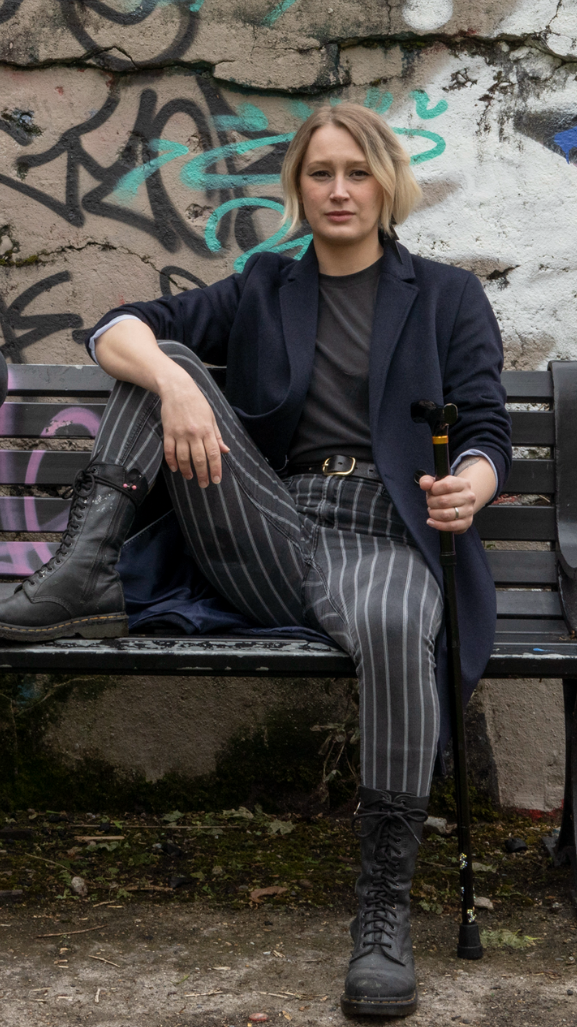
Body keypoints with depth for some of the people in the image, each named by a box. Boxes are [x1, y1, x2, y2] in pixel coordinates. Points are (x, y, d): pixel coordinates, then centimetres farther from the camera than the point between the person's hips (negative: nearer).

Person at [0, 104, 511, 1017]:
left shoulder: (447, 296, 15)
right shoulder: (263, 291, 20)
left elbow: (487, 434, 5)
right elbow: (116, 330, 6)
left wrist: (470, 485, -22)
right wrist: (174, 383, -18)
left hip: (385, 539, -3)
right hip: (272, 540, 3)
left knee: (392, 627, -39)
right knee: (161, 357, -7)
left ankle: (384, 910, -30)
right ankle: (88, 574, -19)